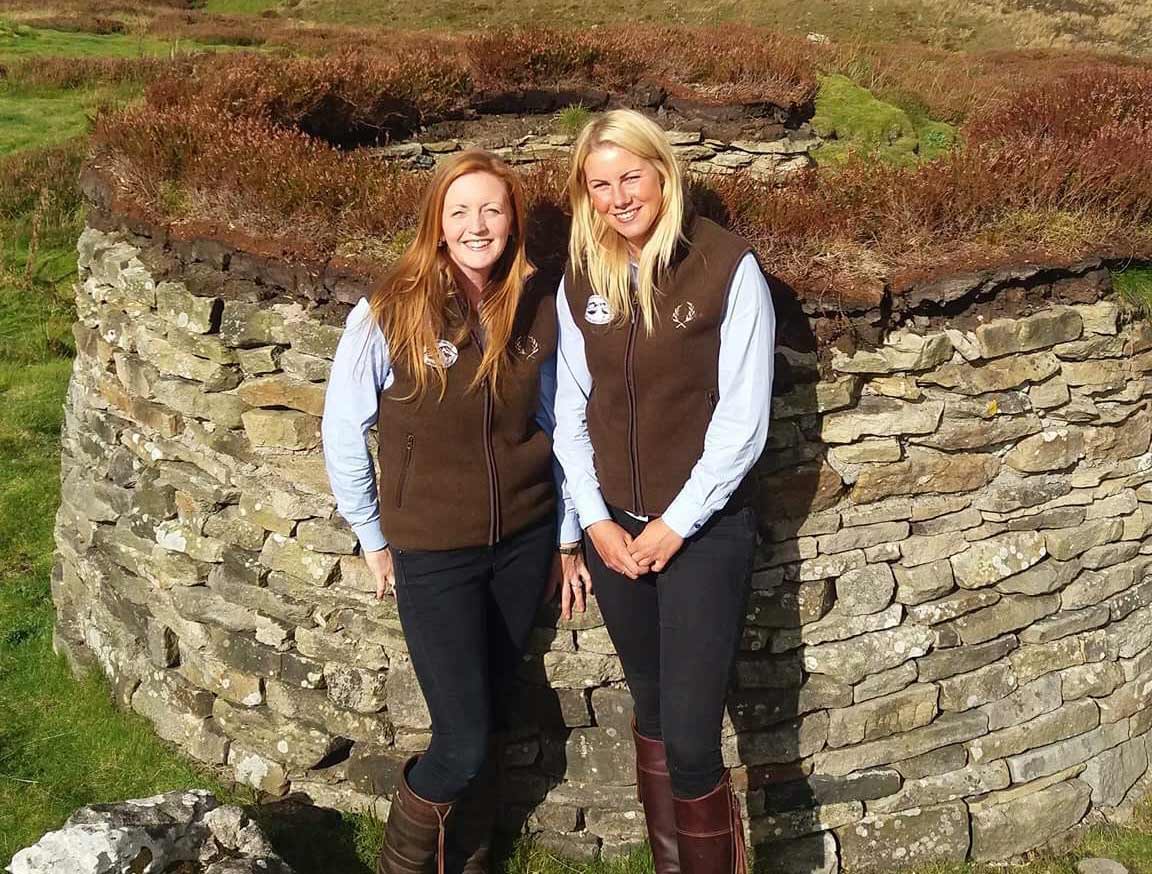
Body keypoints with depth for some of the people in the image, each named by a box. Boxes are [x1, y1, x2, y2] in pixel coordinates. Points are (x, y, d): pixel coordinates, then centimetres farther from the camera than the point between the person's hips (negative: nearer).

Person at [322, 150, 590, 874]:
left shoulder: (538, 313, -4)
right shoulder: (388, 316, -15)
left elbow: (556, 429, 8)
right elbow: (342, 433, -4)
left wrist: (568, 539, 11)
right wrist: (374, 538, 2)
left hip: (523, 542, 4)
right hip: (433, 553, -3)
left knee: (482, 714, 14)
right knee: (465, 740, -1)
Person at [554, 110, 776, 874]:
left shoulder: (728, 268, -12)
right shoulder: (581, 278, 3)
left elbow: (743, 420, -13)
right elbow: (570, 409, 7)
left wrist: (675, 525, -13)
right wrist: (596, 520, -3)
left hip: (704, 530, -4)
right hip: (615, 529, 5)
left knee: (691, 736, -8)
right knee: (651, 712, 16)